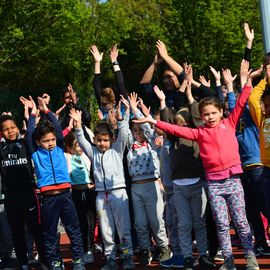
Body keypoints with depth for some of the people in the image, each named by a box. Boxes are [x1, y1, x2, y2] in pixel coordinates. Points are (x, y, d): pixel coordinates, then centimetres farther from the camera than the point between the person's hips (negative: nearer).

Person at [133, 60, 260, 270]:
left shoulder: (229, 124, 7)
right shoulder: (199, 133, 8)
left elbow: (240, 104, 2)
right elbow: (176, 130, 6)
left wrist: (246, 81, -5)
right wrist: (153, 122, 1)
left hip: (233, 178, -1)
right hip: (213, 182, 1)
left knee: (241, 221, 2)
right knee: (222, 224, 4)